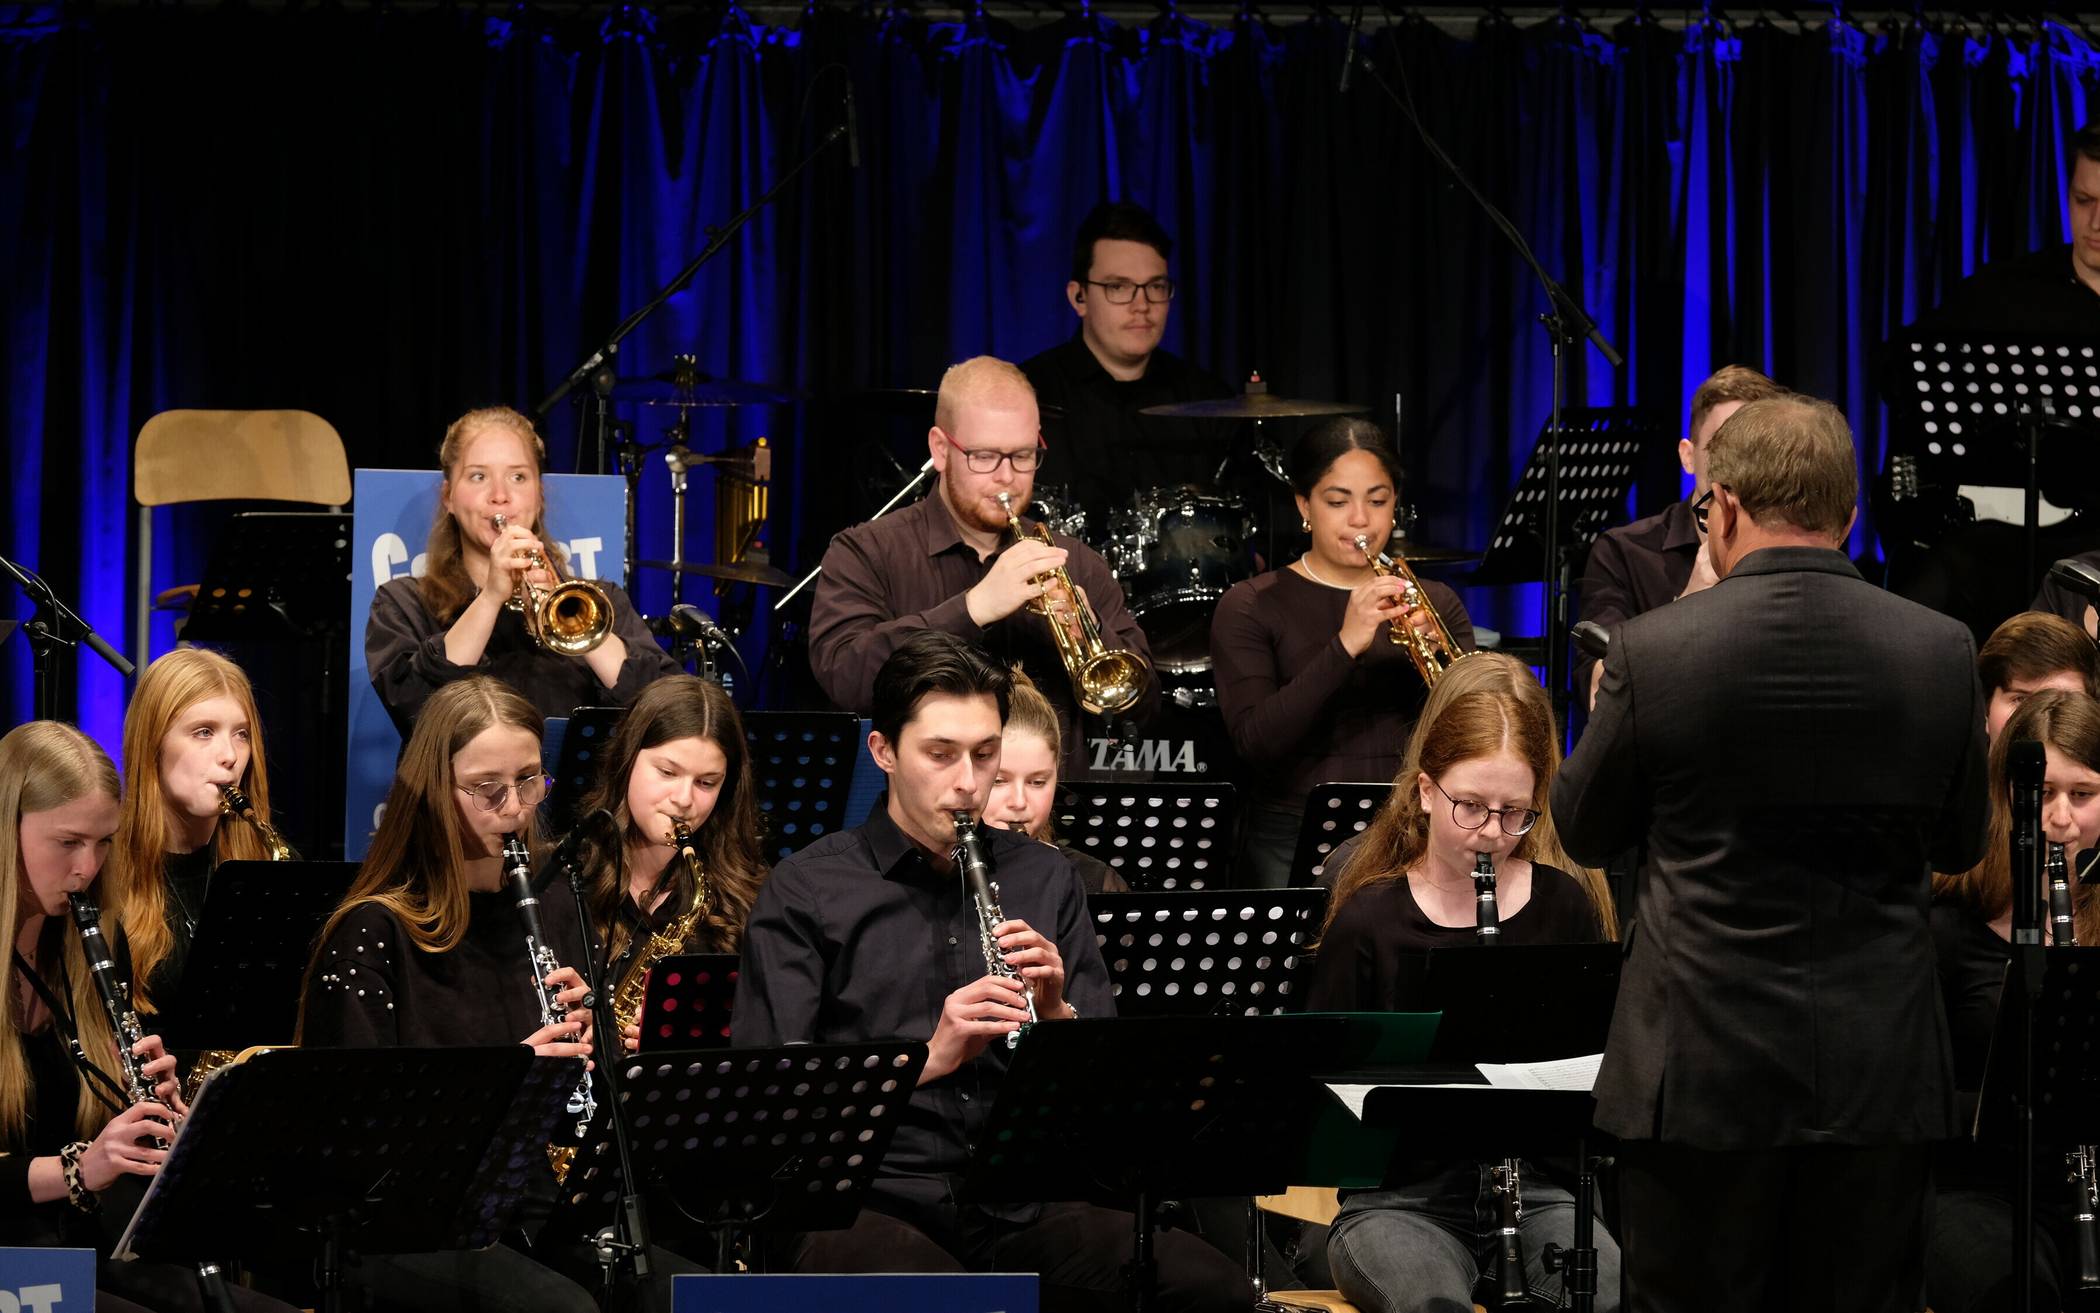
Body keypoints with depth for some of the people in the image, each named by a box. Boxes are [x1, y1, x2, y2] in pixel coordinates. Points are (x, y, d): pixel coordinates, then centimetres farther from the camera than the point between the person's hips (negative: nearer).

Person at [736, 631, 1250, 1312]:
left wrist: (1056, 1013, -6)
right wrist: (931, 1057, -17)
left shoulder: (1045, 879, 16)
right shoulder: (806, 892, 3)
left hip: (1023, 1203, 5)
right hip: (869, 1205, -4)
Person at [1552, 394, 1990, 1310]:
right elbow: (1959, 846, 9)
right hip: (1881, 1076, 2)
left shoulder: (1653, 651, -11)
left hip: (1700, 1070, -2)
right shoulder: (1940, 651, -5)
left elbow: (1583, 833, 4)